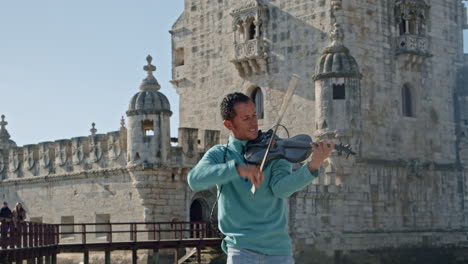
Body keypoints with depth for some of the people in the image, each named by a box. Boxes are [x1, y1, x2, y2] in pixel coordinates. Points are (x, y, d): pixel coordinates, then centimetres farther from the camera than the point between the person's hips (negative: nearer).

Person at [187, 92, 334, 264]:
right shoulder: (219, 154, 3)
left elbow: (281, 188, -13)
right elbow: (194, 180, -16)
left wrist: (313, 166, -29)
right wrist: (237, 168, -29)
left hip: (278, 246, 1)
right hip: (241, 247, -1)